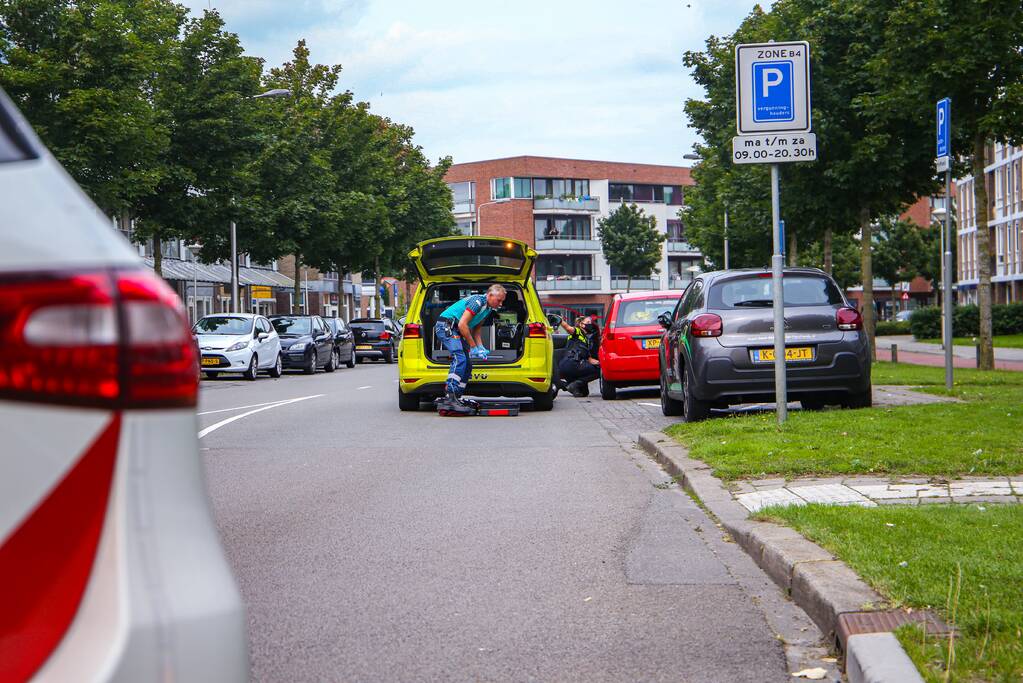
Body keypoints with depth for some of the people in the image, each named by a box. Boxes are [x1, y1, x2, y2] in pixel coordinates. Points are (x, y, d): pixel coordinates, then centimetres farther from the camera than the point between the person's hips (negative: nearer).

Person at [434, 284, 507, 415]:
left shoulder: (489, 309, 14)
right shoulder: (478, 301, -18)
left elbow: (476, 332, 20)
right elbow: (462, 324, -23)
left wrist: (481, 348, 3)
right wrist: (473, 346, -16)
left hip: (455, 330, 11)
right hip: (446, 326, -11)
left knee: (467, 364, 5)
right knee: (460, 358, -26)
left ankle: (455, 399, 5)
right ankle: (450, 397, -35)